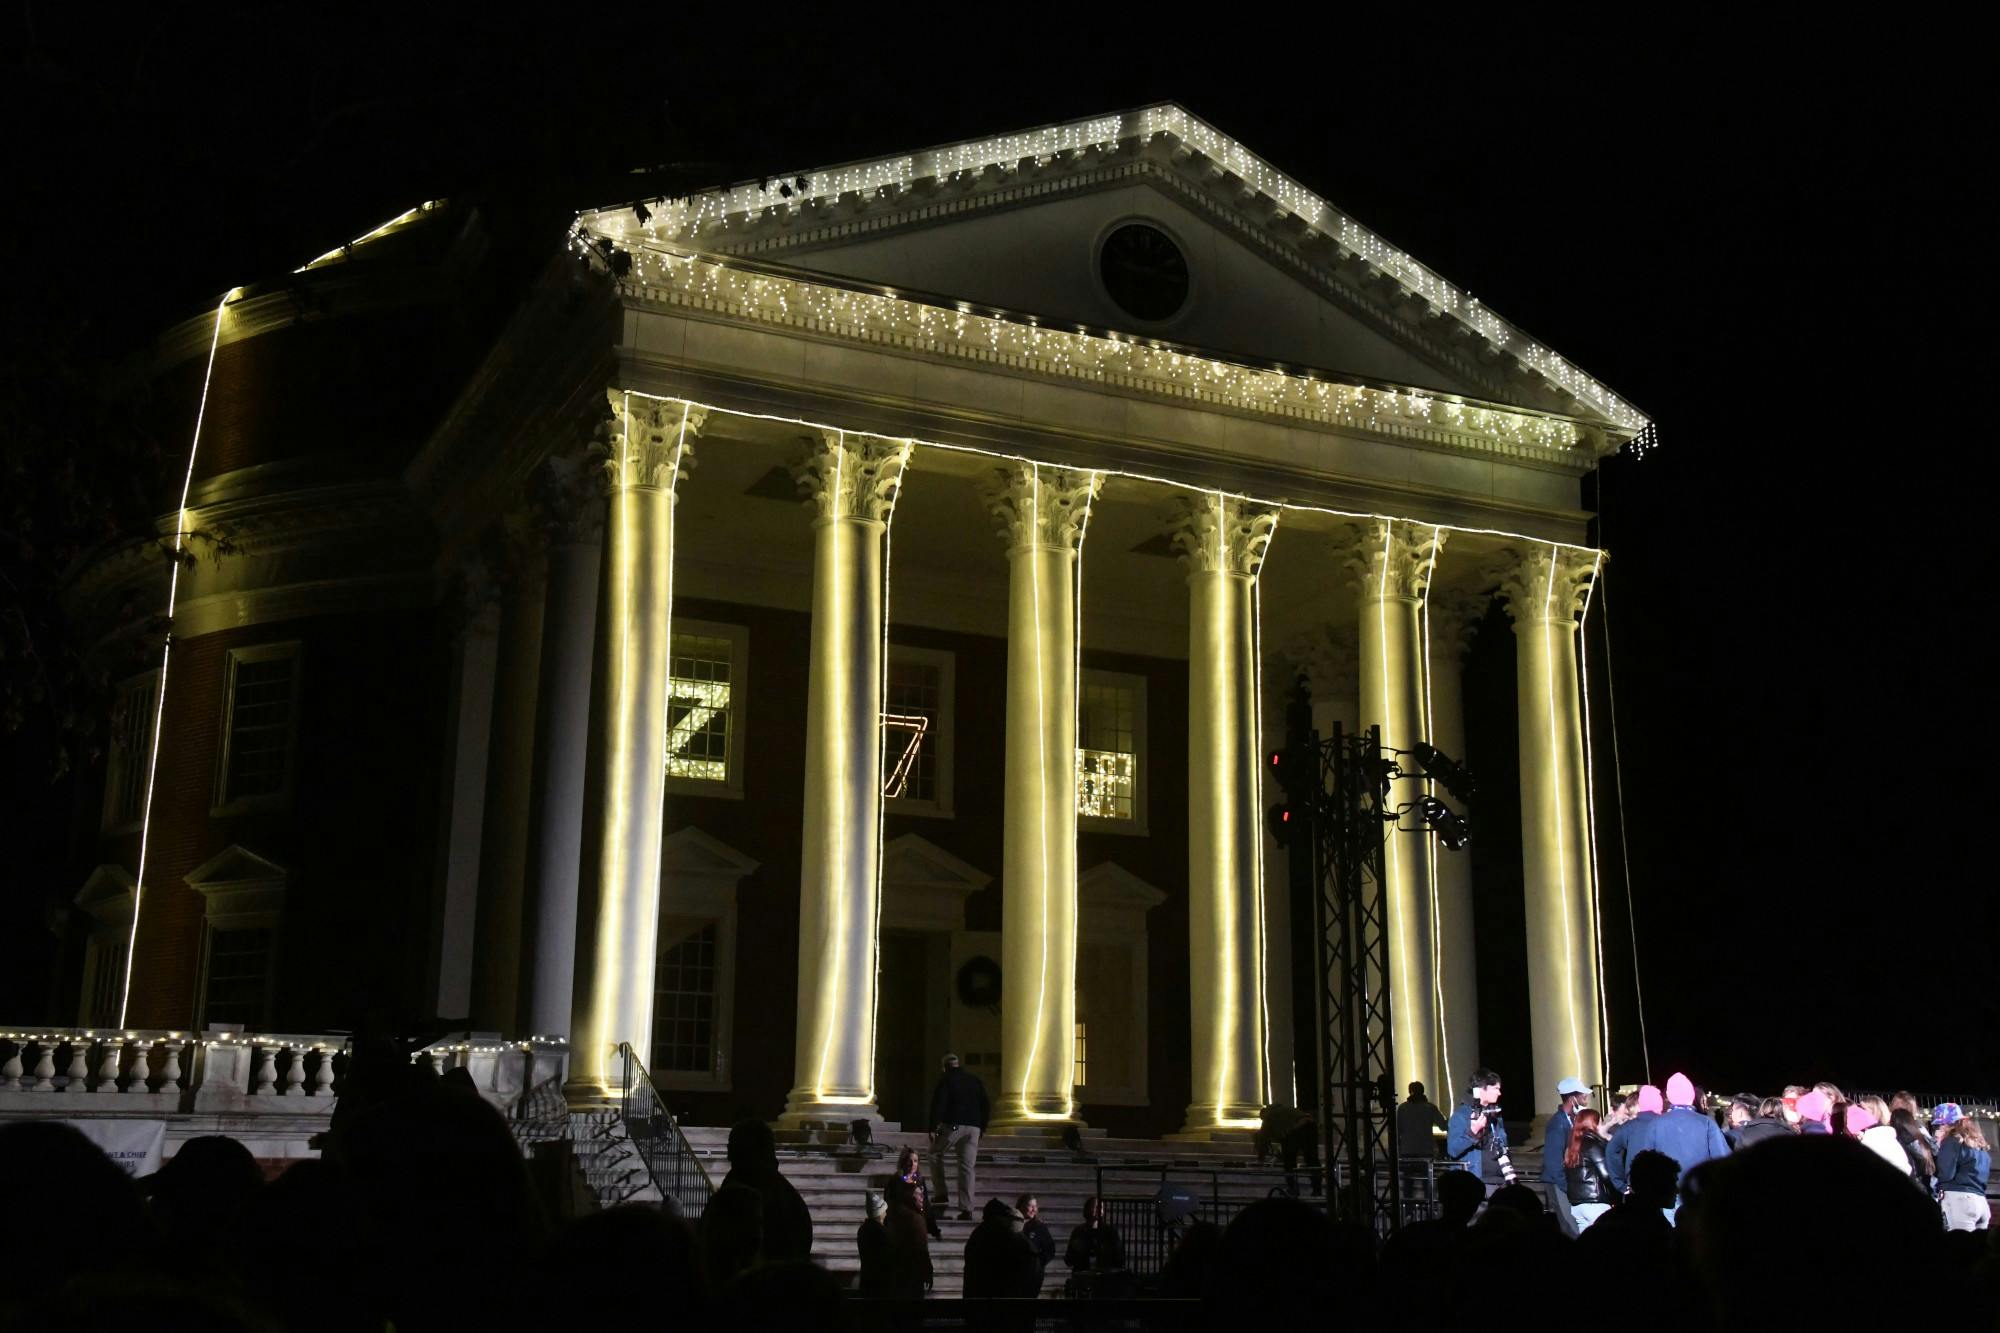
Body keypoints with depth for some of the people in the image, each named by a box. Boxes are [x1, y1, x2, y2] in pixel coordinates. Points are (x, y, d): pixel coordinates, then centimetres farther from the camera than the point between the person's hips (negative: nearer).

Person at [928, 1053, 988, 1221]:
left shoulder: (945, 1081, -1)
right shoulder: (975, 1080, 14)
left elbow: (938, 1105, -11)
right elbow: (985, 1105, 15)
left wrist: (933, 1128, -10)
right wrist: (981, 1128, 19)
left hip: (952, 1125, -4)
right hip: (973, 1127, 4)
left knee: (935, 1154, 18)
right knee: (967, 1167, 5)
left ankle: (942, 1195, 8)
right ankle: (966, 1209, -1)